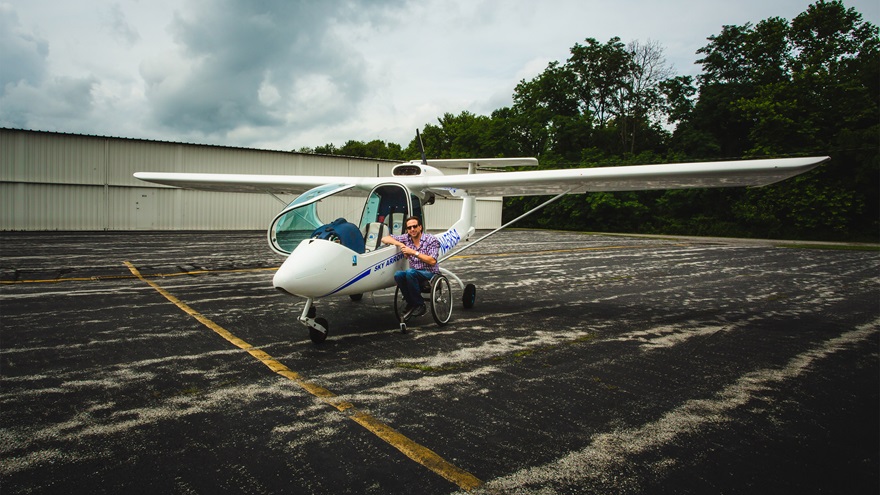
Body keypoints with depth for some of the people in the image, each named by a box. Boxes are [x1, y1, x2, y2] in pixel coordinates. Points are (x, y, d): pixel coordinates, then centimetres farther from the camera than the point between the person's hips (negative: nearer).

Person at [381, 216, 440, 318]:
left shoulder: (431, 240, -6)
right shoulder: (406, 238, 6)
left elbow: (432, 261, -17)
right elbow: (385, 239, 8)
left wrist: (414, 252, -19)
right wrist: (400, 244, -8)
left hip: (430, 273, -4)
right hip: (414, 274, 5)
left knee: (410, 272, -33)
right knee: (398, 274, -26)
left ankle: (420, 305, -21)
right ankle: (411, 303, -9)